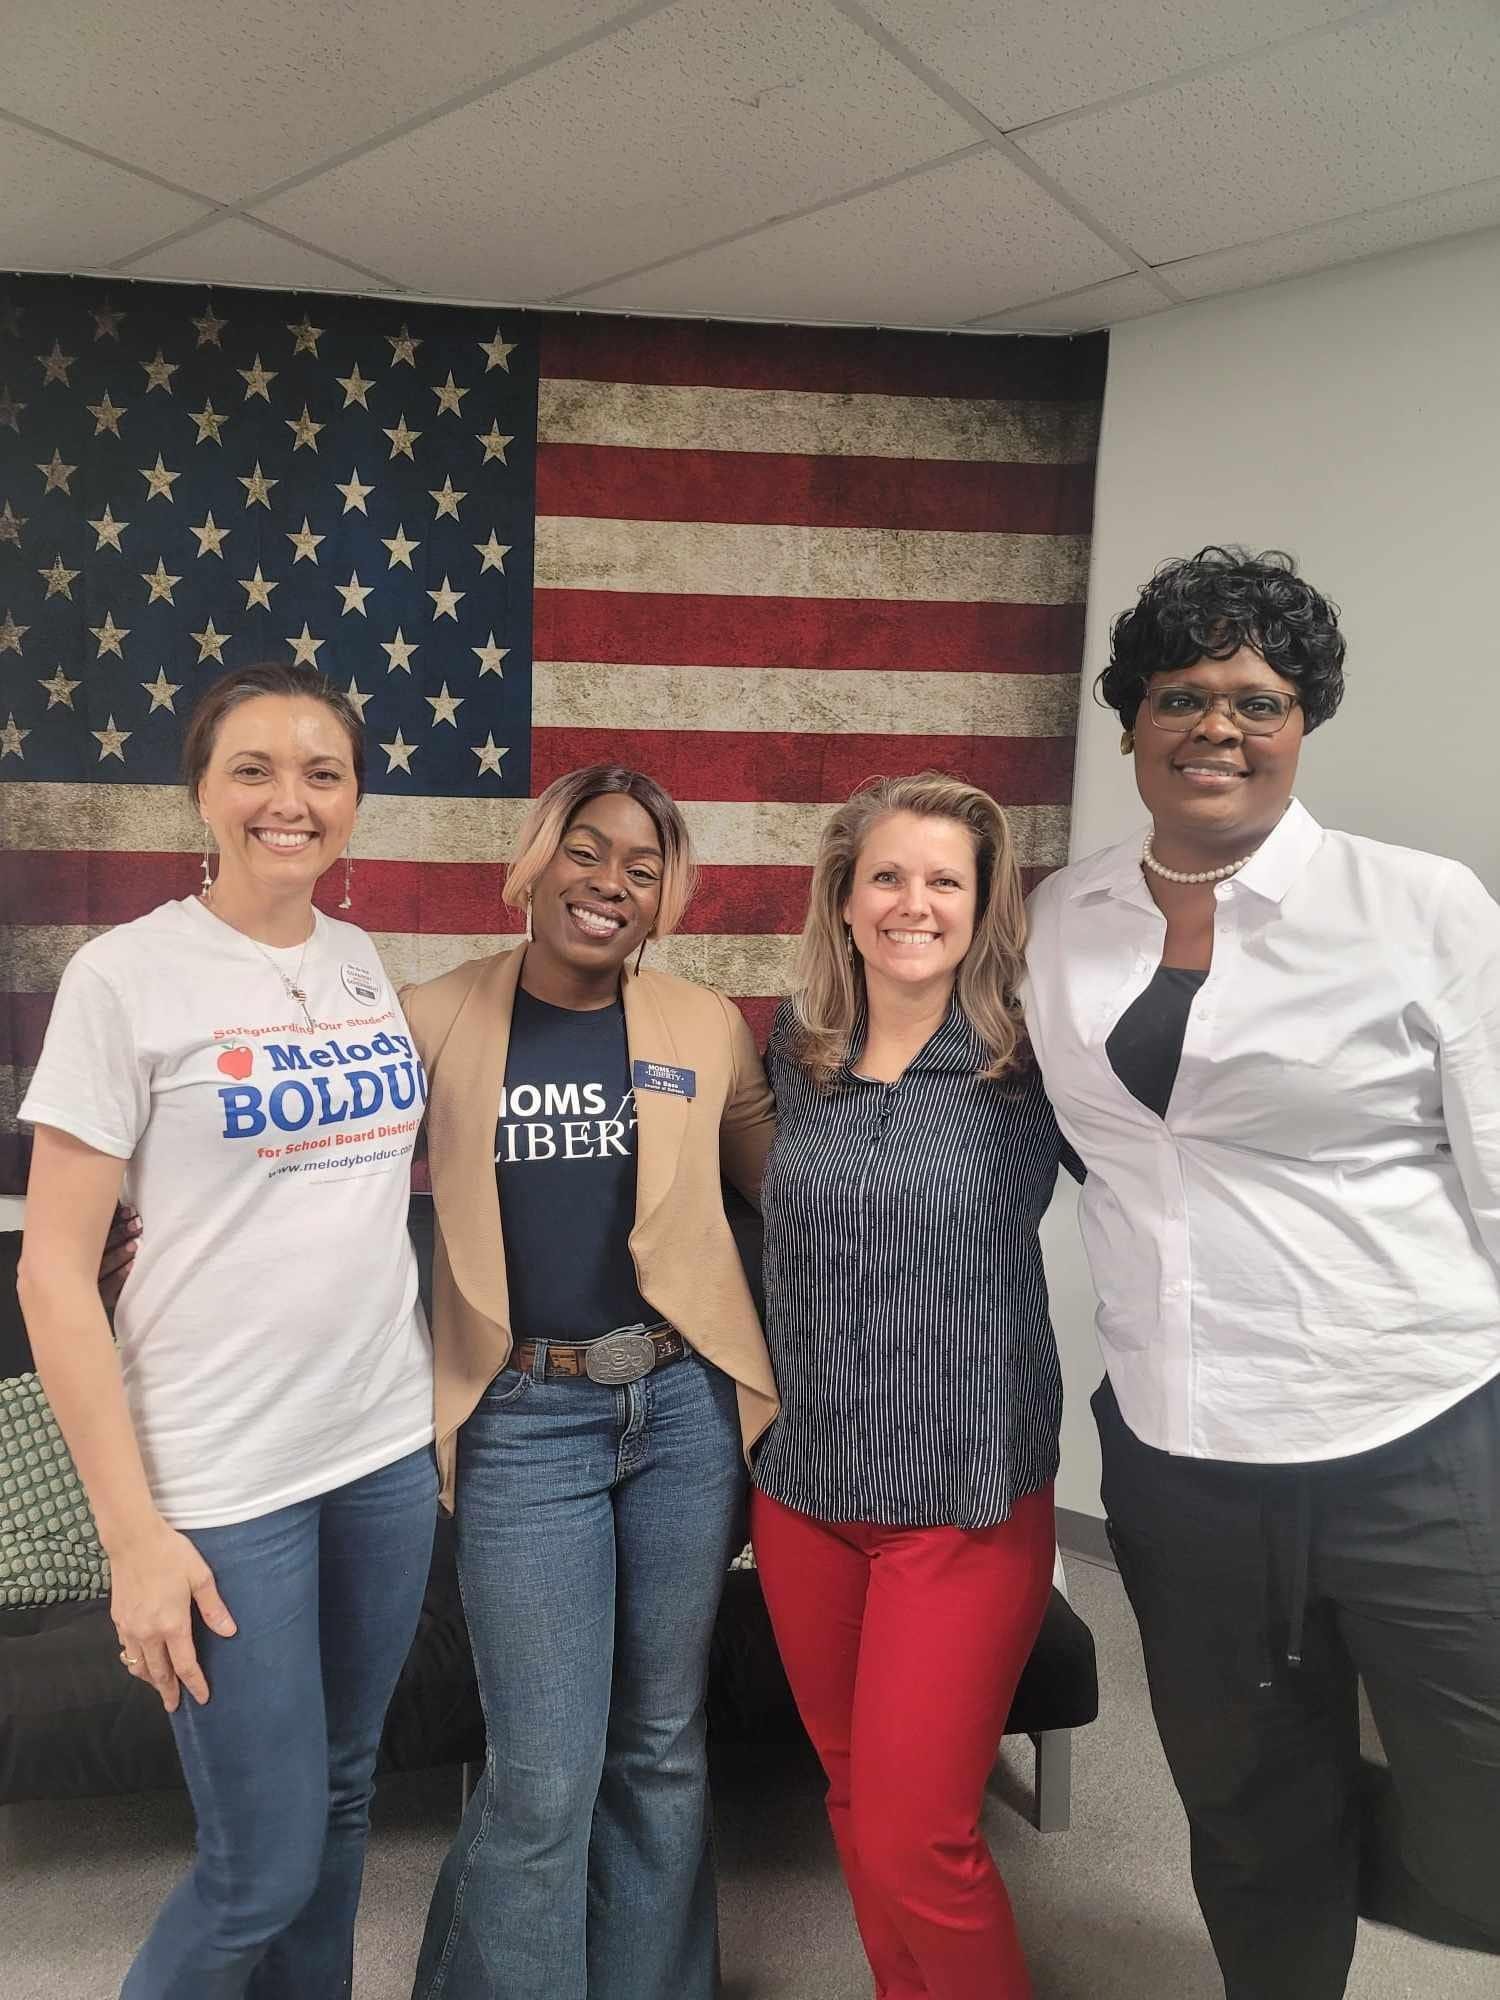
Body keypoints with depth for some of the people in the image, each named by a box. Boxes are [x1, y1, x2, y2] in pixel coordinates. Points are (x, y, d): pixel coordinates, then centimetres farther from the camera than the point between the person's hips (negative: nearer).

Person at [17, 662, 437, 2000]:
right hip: (224, 1478, -5)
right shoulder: (128, 975, -10)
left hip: (389, 1445, 5)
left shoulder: (367, 964, 5)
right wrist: (134, 1534, -12)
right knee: (265, 1865, 5)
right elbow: (55, 1271, -10)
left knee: (342, 1801, 19)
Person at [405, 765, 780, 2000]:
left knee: (665, 1752, 16)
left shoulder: (710, 1027, 2)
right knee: (543, 1780, 2)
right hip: (524, 1421, -2)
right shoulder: (436, 1020, -2)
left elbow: (781, 1184, 14)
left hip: (686, 1408, 2)